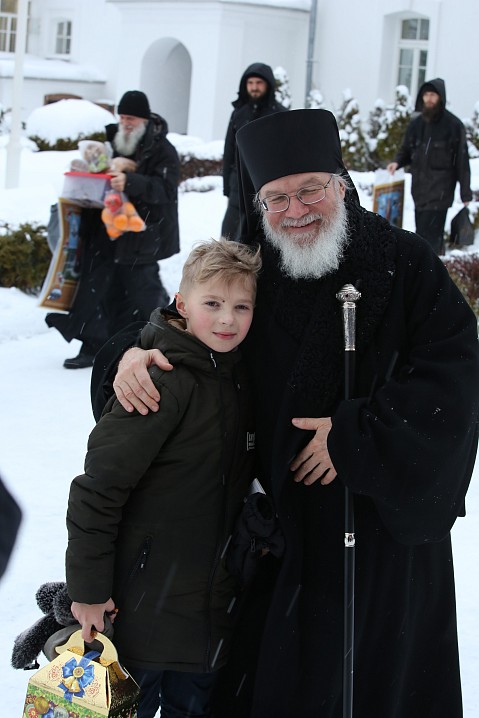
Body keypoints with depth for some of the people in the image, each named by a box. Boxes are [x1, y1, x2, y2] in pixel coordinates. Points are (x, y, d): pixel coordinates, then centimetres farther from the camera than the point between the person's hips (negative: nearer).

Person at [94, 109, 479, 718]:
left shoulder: (404, 264, -13)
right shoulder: (255, 273, 1)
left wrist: (356, 436, -19)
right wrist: (139, 353, -8)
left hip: (384, 510, -4)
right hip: (289, 510, 4)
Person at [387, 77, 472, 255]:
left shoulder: (453, 125, -5)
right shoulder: (416, 124, 9)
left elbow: (462, 161, -4)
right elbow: (406, 151, 22)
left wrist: (466, 195, -5)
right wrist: (397, 162, -1)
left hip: (440, 192, -6)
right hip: (419, 190, 6)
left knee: (429, 236, -13)